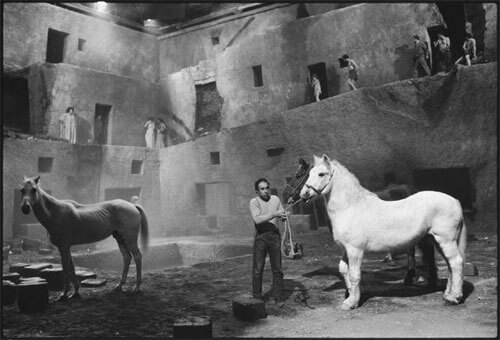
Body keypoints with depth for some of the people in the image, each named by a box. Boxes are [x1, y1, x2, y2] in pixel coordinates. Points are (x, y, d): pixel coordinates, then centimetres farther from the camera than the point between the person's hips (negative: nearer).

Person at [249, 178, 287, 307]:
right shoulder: (254, 202, -5)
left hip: (274, 235, 2)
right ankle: (257, 298, 15)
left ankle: (278, 298, 13)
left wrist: (283, 216, -12)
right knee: (258, 269, 2)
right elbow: (257, 220, -20)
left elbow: (282, 217, 12)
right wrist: (274, 214, -26)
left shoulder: (275, 199, 6)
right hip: (260, 237, -2)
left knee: (277, 268, 3)